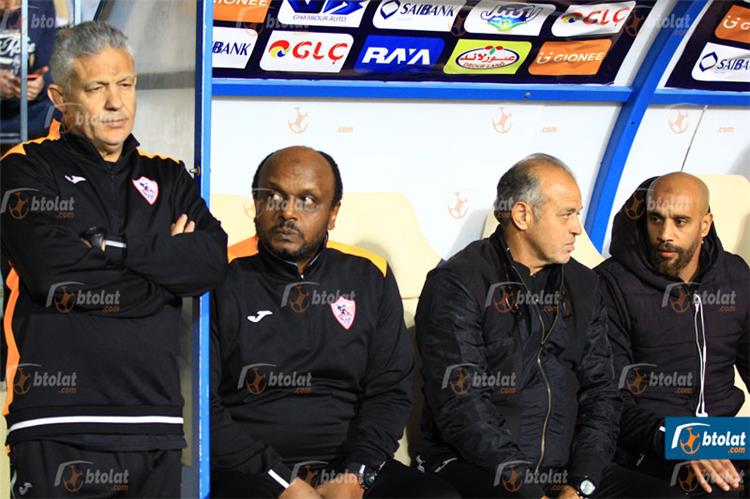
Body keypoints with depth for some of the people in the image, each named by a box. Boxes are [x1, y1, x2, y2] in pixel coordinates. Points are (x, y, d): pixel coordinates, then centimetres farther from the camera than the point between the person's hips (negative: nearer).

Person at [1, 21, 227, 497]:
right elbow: (53, 275, -14)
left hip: (155, 422, 4)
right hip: (59, 427, -4)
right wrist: (165, 262, -4)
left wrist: (111, 248, -10)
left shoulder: (168, 177, 16)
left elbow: (213, 260, -1)